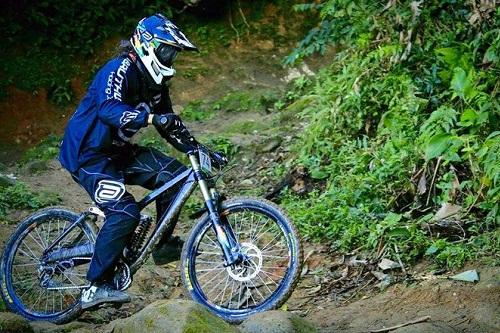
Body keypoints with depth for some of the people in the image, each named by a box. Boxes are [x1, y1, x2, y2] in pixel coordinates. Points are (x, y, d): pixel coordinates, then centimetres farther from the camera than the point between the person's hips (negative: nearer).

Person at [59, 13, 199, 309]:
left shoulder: (155, 82, 7)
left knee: (172, 175, -6)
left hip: (117, 151, 9)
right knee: (124, 213, -23)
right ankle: (97, 287, -15)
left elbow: (169, 124, 13)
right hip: (88, 153, -9)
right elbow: (109, 109, -39)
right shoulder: (120, 70, -21)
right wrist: (151, 118, -52)